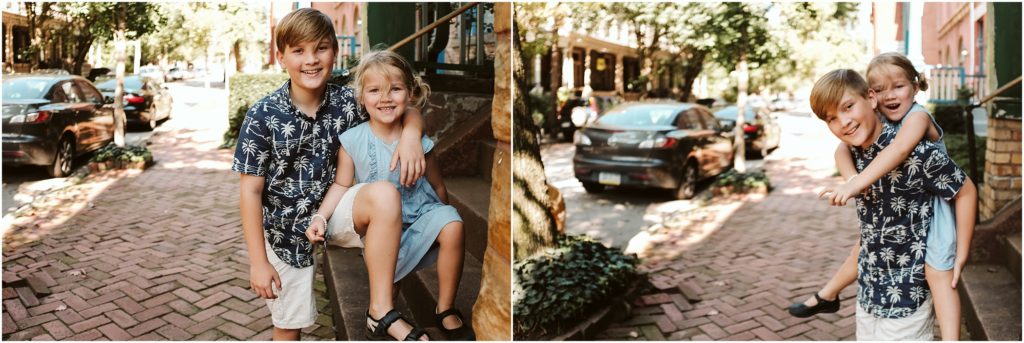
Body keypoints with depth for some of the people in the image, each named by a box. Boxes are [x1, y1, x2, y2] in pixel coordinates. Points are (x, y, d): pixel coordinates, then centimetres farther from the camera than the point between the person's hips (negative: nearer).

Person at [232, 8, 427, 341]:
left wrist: (411, 133, -24)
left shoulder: (346, 101, -8)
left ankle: (381, 307, -23)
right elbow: (251, 191, -11)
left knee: (385, 193, -29)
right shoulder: (262, 116, -15)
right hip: (287, 229, -1)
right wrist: (258, 262, -11)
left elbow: (409, 112, 1)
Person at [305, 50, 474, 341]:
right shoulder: (353, 141, -9)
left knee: (452, 226, -25)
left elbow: (437, 187, 2)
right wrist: (320, 218, -14)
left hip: (418, 216, 0)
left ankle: (445, 309, -5)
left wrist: (442, 220, 8)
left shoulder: (419, 141, -8)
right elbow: (341, 185, -2)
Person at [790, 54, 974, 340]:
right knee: (864, 247, 21)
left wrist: (857, 184, -52)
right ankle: (827, 296, 40)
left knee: (937, 271, -11)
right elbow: (843, 150, -16)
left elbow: (899, 149, -45)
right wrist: (851, 178, -36)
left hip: (933, 207, -7)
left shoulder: (918, 116, -26)